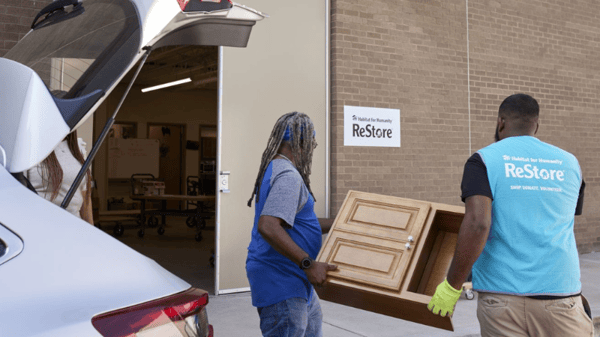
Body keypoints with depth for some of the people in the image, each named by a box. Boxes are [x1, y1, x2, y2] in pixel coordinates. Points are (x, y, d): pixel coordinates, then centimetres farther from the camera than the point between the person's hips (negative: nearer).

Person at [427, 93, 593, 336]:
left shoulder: (484, 161, -3)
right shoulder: (568, 164, 10)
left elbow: (477, 224, -18)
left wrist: (451, 286, -11)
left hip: (501, 296, -2)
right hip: (559, 293, 2)